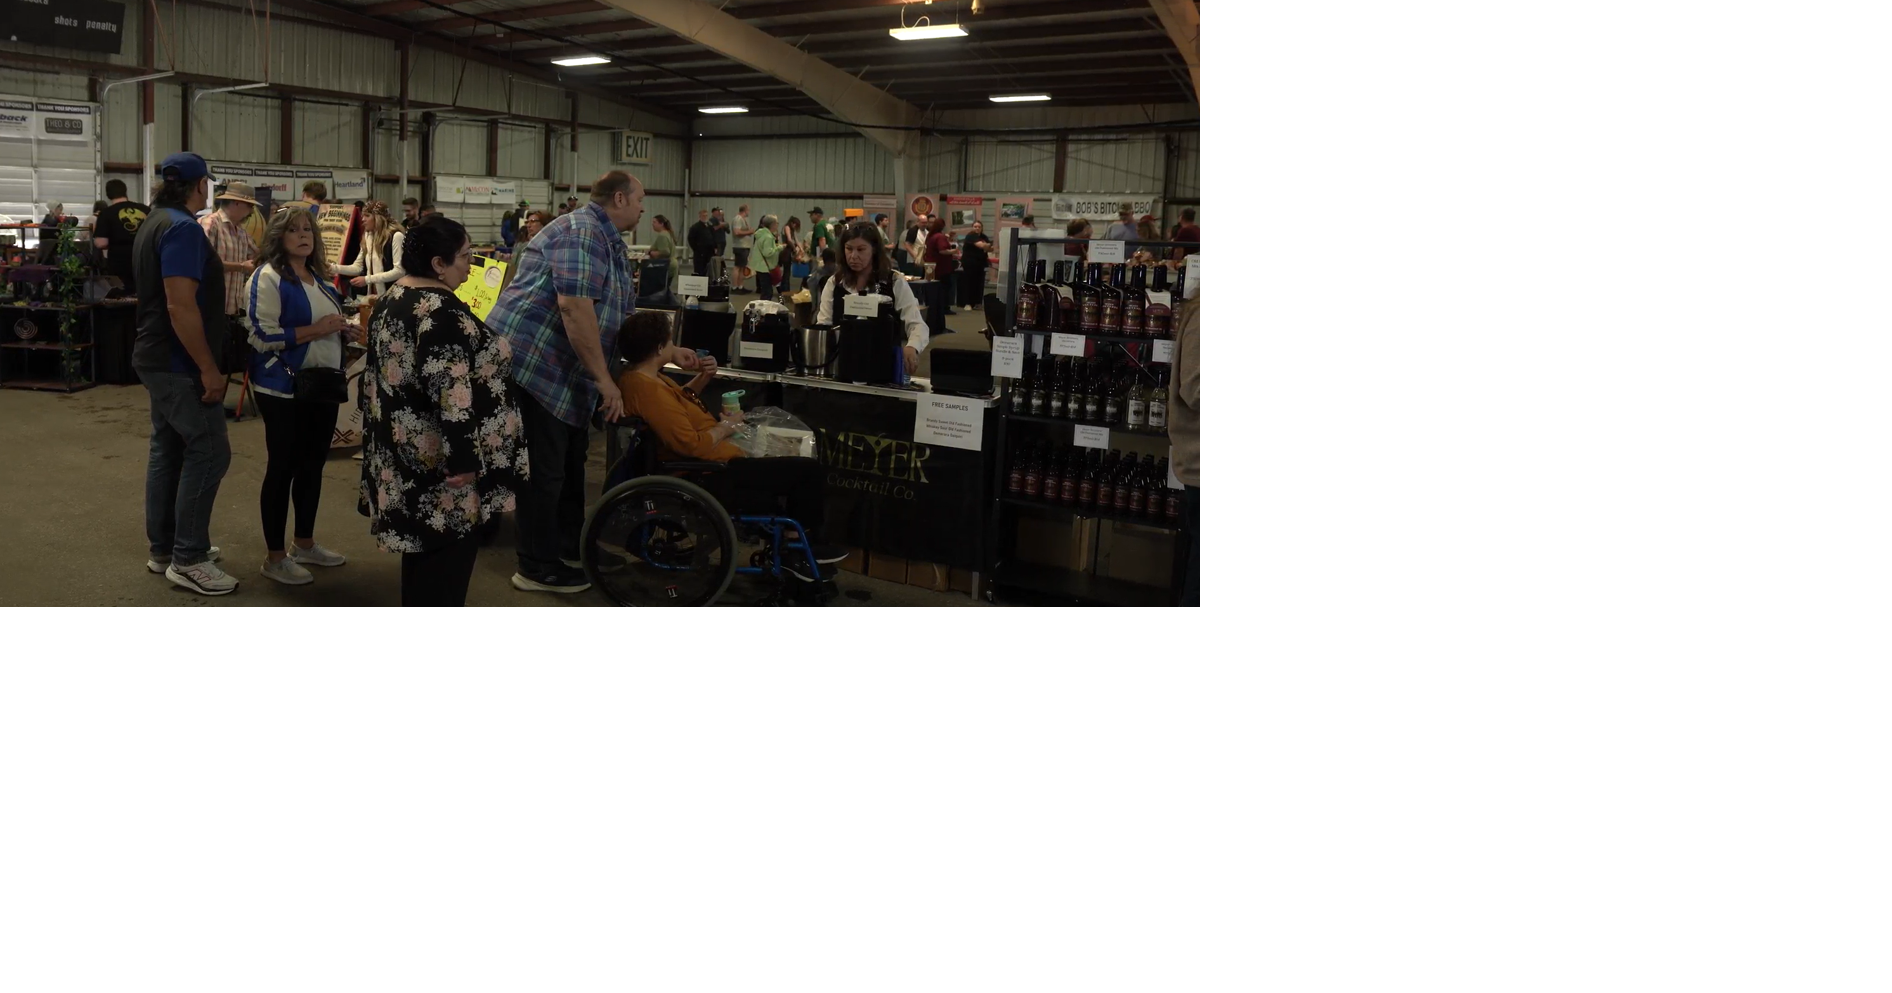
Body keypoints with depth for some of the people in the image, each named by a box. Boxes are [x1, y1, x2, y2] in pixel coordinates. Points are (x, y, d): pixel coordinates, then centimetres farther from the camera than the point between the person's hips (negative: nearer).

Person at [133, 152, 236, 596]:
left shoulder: (155, 222, 13)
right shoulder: (182, 227, -19)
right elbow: (181, 306, -26)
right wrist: (209, 368, -24)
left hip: (158, 358, 11)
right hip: (180, 363, -11)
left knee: (168, 450, 14)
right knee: (208, 451, -7)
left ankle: (164, 549, 21)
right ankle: (188, 559, -4)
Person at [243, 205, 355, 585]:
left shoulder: (320, 277, 12)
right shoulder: (268, 277, -13)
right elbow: (262, 336, -22)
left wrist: (343, 332, 3)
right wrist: (317, 329, -22)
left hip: (323, 383, 8)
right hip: (284, 389, -8)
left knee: (313, 463, 15)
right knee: (283, 467, -1)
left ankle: (305, 544, 28)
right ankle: (275, 557, 9)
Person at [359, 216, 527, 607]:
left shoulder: (391, 298, 10)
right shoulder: (441, 310, -21)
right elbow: (451, 391, -25)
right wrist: (463, 459, -23)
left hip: (403, 446, 10)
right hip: (437, 456, -10)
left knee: (422, 539, 19)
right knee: (448, 548, 0)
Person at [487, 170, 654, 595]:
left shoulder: (610, 243, 17)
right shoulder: (582, 231, -17)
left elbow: (619, 316, 27)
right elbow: (574, 306, -26)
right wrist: (604, 379, -24)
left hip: (563, 370, 11)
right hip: (533, 361, -11)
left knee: (570, 462, 18)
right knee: (544, 468, -2)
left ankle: (568, 549, 31)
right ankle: (538, 568, 9)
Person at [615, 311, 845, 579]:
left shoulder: (639, 378, 8)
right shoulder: (649, 390, -25)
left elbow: (680, 402, 25)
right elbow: (692, 446, -31)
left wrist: (702, 378, 7)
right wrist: (727, 426, -13)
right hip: (711, 479, -12)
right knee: (811, 472, -10)